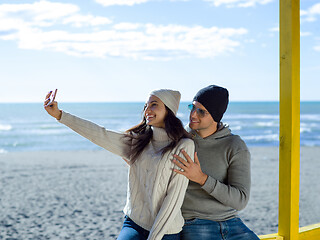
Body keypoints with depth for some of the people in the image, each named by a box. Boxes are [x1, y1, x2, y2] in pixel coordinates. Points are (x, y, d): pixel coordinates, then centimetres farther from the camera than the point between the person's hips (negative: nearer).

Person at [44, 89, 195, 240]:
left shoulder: (183, 146, -5)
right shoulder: (136, 142, 9)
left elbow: (174, 199, -9)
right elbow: (99, 134, -1)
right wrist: (59, 115, -9)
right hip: (134, 223, 3)